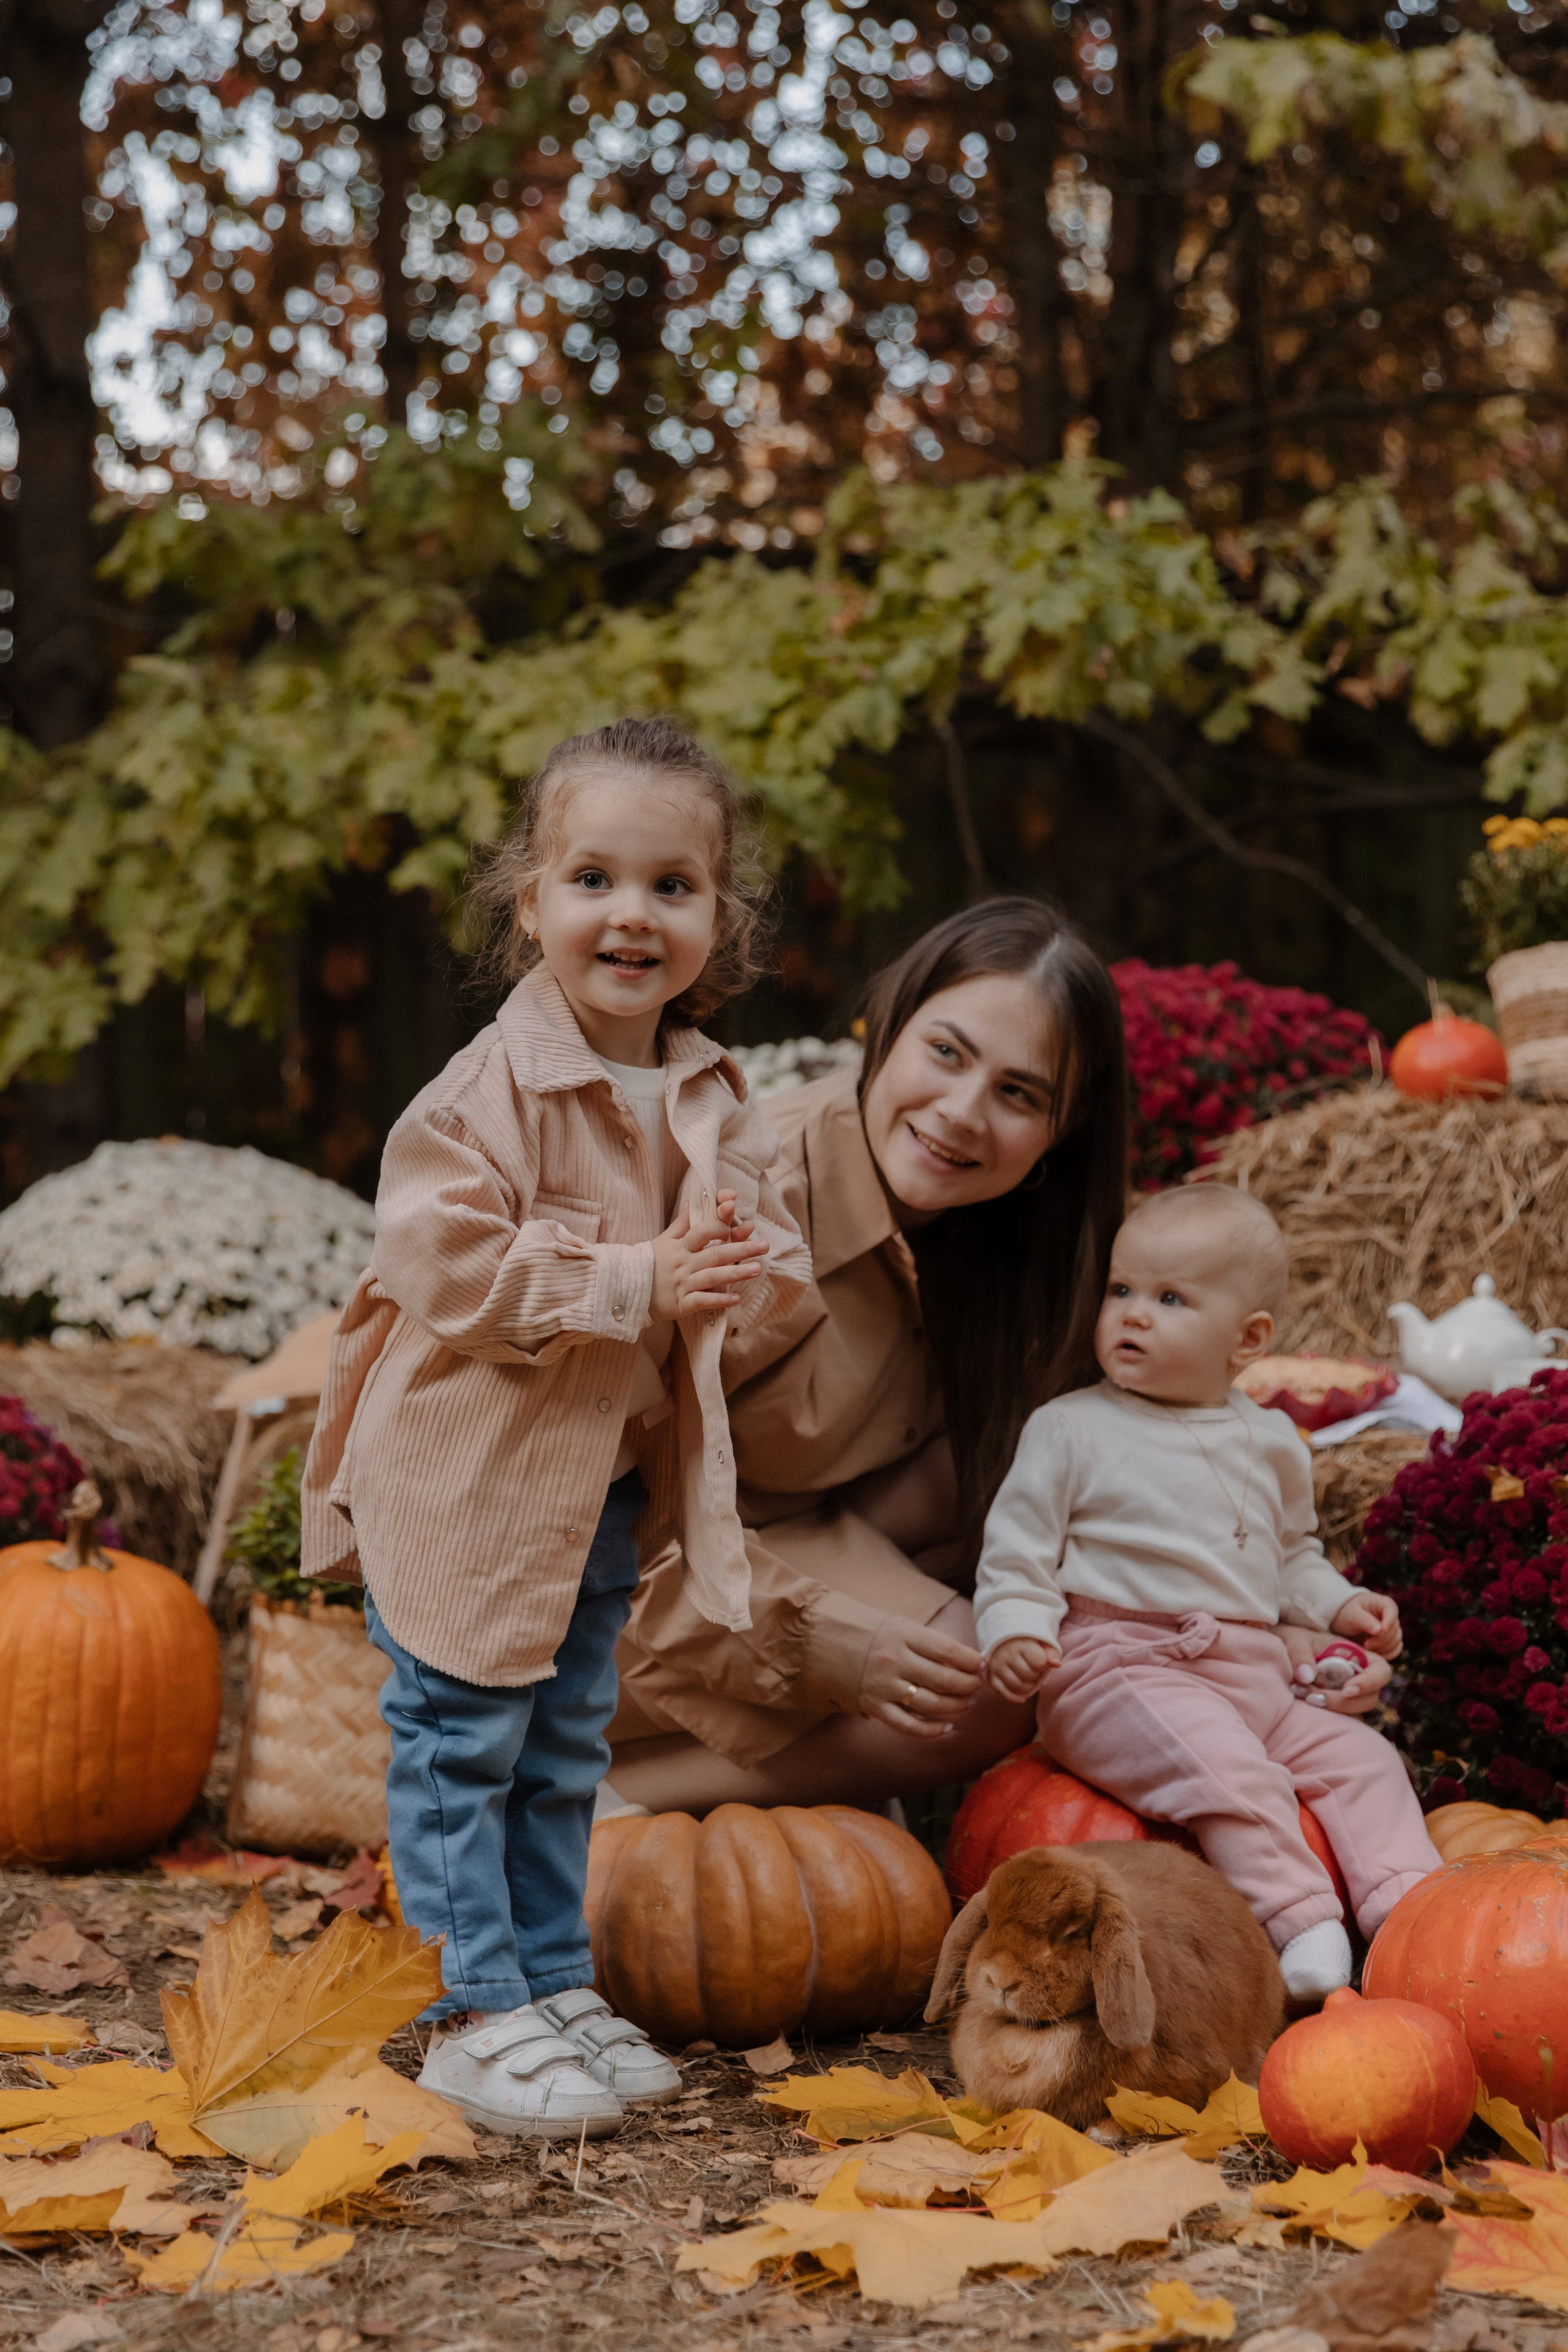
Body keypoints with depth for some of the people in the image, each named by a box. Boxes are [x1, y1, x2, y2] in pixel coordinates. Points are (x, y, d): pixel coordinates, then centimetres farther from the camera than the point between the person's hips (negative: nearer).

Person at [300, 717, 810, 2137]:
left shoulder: (715, 1101, 4)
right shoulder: (494, 1086, -19)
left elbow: (771, 1269, 12)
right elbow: (451, 1268, -25)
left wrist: (746, 1270, -12)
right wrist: (637, 1283, -28)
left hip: (611, 1481, 7)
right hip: (467, 1473, -7)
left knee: (564, 1750, 17)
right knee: (461, 1743, 1)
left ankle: (557, 1985, 29)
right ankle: (478, 2015, 11)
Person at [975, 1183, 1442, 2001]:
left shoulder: (1268, 1442, 16)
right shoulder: (1070, 1430, 0)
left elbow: (1292, 1553, 29)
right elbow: (1018, 1548, -1)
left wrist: (1336, 1604, 12)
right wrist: (1014, 1631, -17)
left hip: (1255, 1680, 7)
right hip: (1120, 1672, -7)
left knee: (1360, 1756, -2)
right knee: (1228, 1770, -30)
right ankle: (1298, 1920, -29)